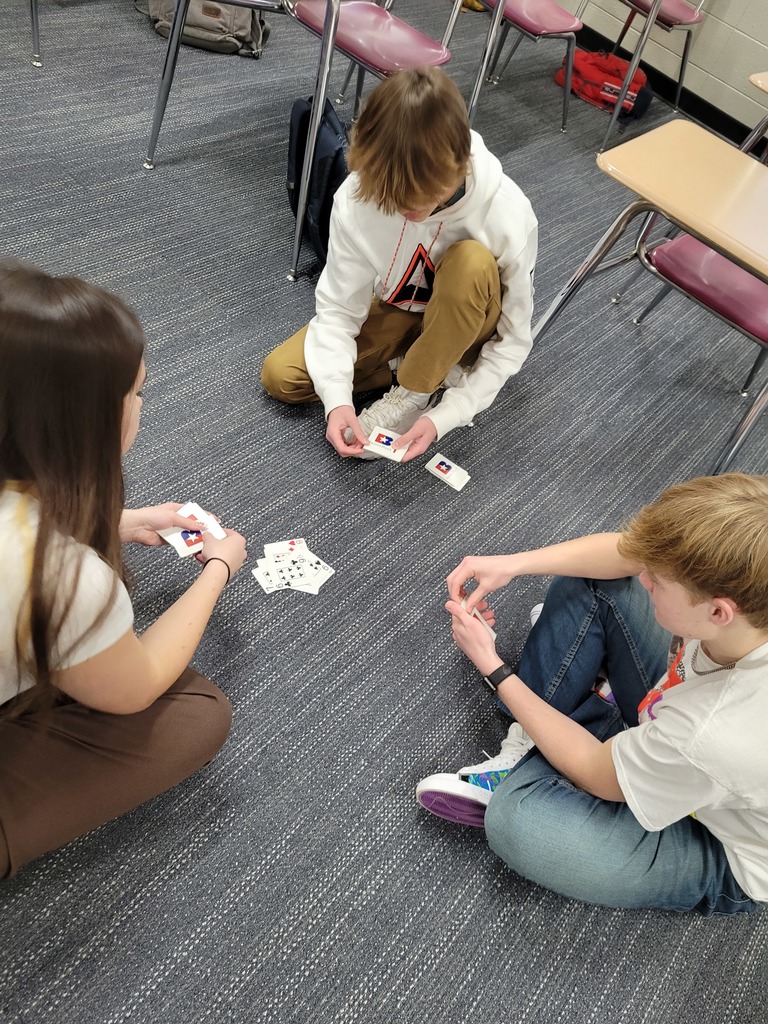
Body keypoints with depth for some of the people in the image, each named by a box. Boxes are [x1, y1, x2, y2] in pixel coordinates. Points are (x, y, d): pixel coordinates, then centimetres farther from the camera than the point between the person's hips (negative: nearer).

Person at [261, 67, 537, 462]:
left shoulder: (508, 217, -30)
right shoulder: (357, 197, -26)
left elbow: (512, 341, -20)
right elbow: (338, 307, -16)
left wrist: (443, 416, -29)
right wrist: (337, 398, -31)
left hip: (464, 330, -2)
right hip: (394, 312, 3)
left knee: (472, 263, -37)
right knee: (280, 376, -13)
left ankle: (412, 395, -16)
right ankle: (435, 372, -6)